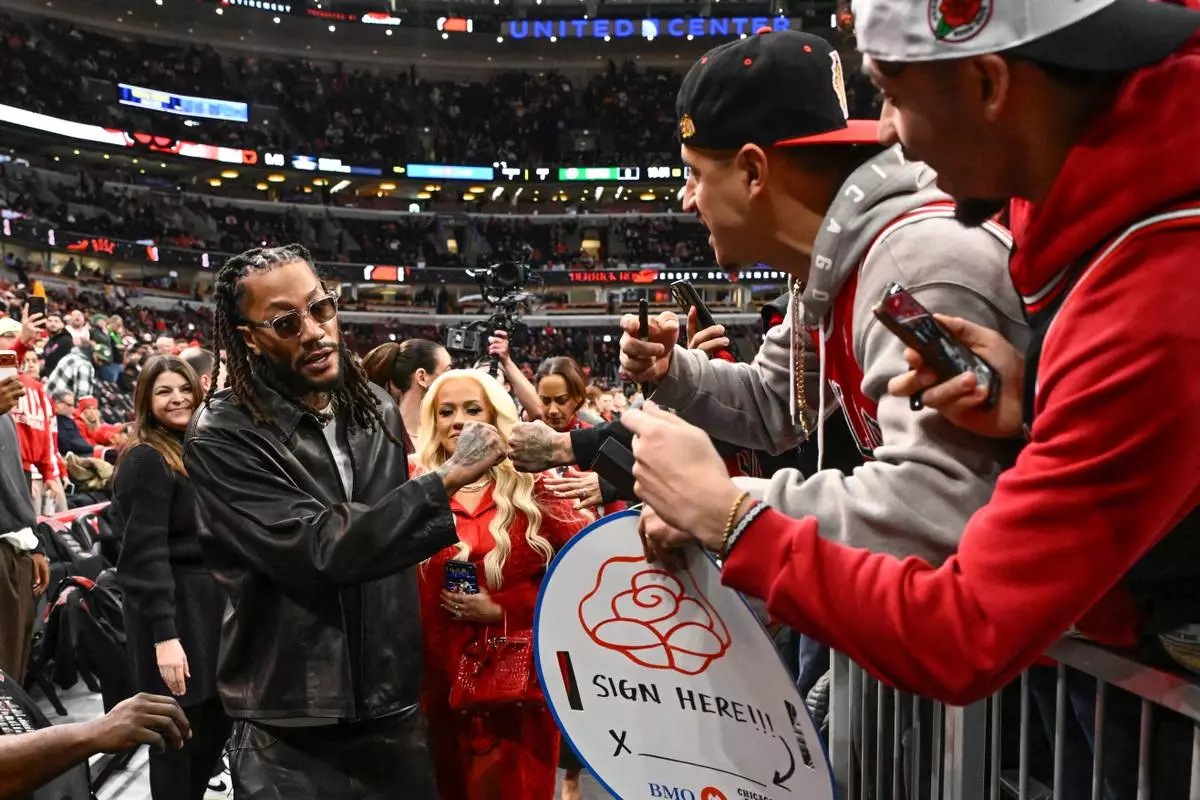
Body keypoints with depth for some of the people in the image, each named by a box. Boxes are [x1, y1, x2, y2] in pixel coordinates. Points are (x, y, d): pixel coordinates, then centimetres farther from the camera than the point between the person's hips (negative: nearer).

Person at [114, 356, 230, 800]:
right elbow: (146, 554, -20)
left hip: (208, 601, 8)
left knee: (216, 724, 15)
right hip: (172, 610, -8)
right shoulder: (146, 460, -14)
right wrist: (164, 635, -24)